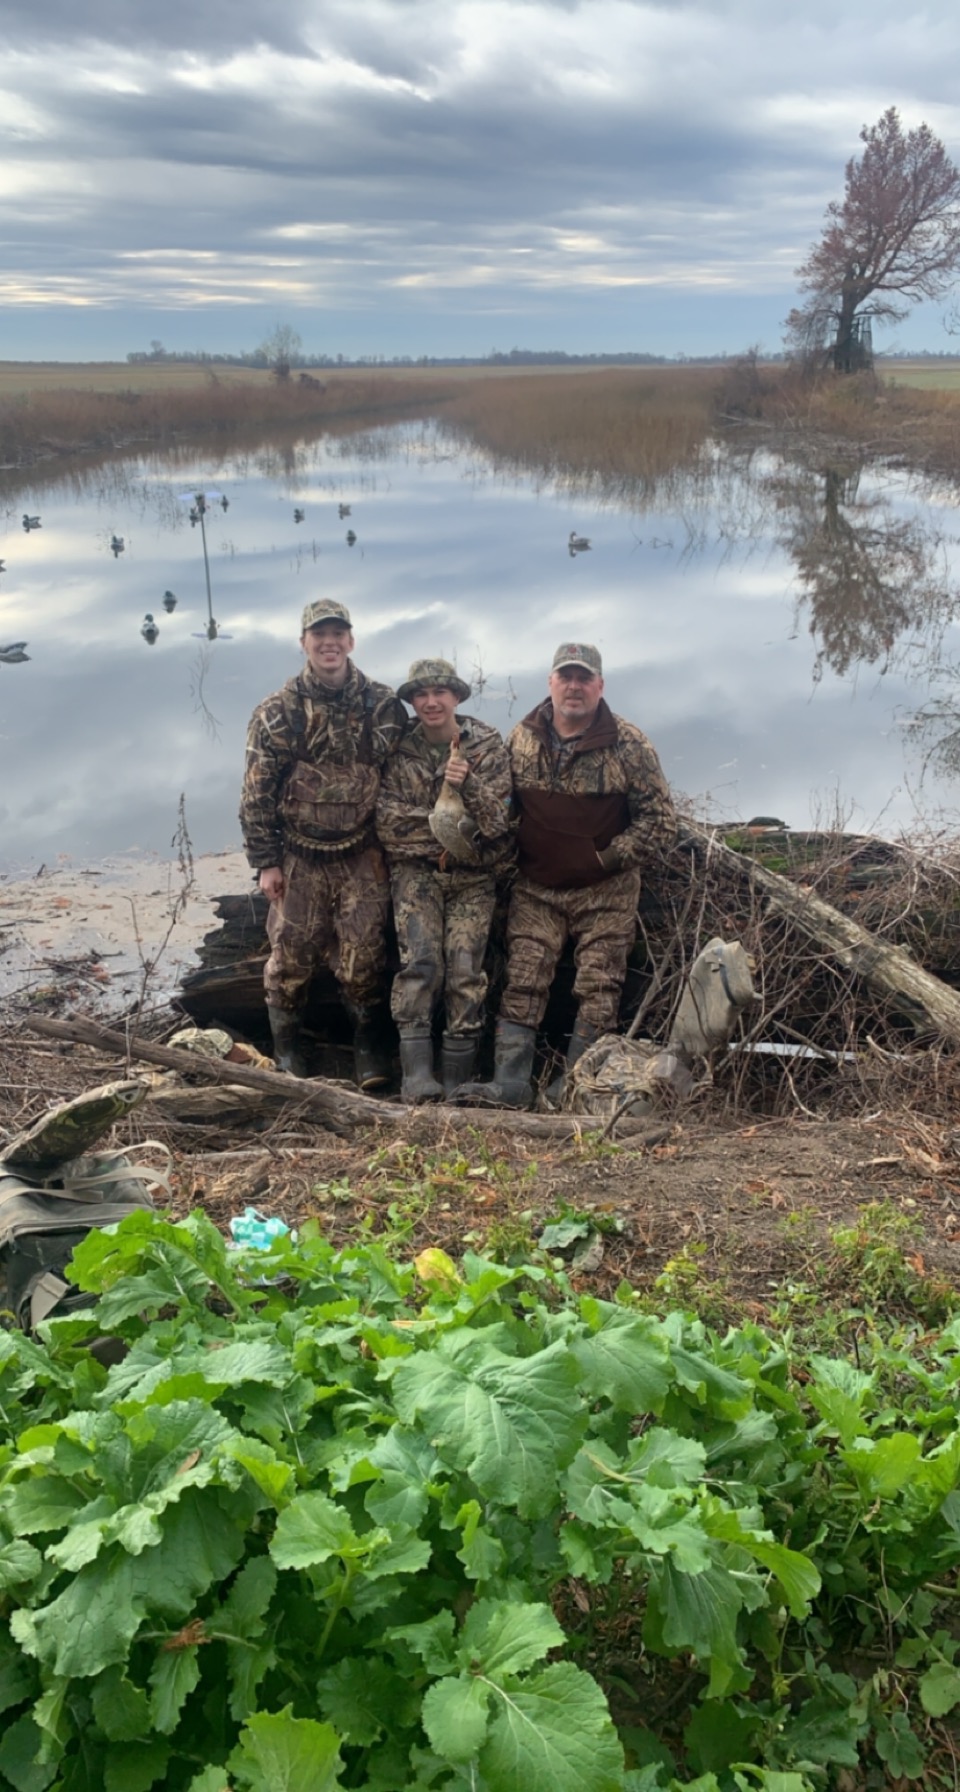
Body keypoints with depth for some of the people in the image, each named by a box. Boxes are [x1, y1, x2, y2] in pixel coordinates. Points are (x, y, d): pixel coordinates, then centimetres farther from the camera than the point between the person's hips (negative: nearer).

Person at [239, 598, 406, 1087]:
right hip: (298, 858, 0)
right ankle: (285, 1043, 26)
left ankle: (368, 1044, 20)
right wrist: (265, 862, -6)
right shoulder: (278, 712, -4)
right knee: (291, 954, 7)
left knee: (364, 955, 1)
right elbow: (257, 792, -4)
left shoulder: (383, 705, 0)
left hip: (362, 857, 1)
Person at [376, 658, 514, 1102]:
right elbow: (387, 820, -4)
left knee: (464, 969, -9)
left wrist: (467, 784, -22)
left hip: (474, 875, 0)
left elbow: (499, 821, -6)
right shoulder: (400, 749, 3)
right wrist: (444, 825, -12)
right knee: (420, 962, -17)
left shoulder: (488, 745, 2)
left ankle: (457, 1078, -2)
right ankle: (416, 1072, -17)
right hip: (416, 870, 0)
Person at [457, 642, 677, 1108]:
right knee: (522, 982, -2)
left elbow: (660, 819, -8)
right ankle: (510, 1081, 0)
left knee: (598, 989, -1)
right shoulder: (522, 738, 2)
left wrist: (607, 858, -14)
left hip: (605, 891, -2)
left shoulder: (627, 744, -9)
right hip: (535, 889, 3)